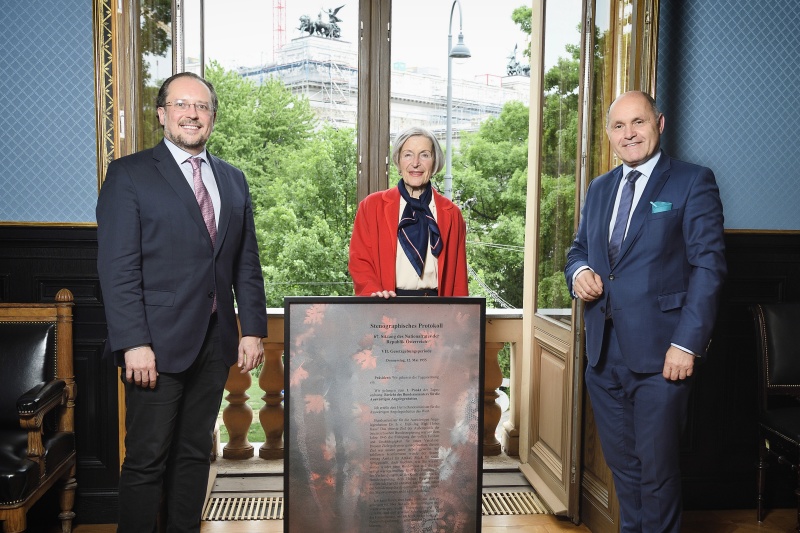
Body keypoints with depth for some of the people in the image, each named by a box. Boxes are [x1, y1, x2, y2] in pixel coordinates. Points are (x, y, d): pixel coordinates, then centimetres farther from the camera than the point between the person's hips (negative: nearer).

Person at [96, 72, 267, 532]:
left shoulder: (233, 180, 13)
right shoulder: (129, 175, -2)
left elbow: (247, 264, 12)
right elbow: (118, 267, -9)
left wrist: (253, 329, 4)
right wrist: (133, 343, -16)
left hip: (216, 340, 5)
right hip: (157, 343, -5)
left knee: (195, 453, 14)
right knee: (147, 459, 2)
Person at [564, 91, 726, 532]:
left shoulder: (693, 182, -4)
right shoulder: (599, 188, 15)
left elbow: (708, 265, -9)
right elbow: (579, 247, 23)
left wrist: (687, 344, -16)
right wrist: (579, 271, -2)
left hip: (659, 354, -5)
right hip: (604, 353, 6)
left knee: (657, 468, 6)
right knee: (621, 463, 17)